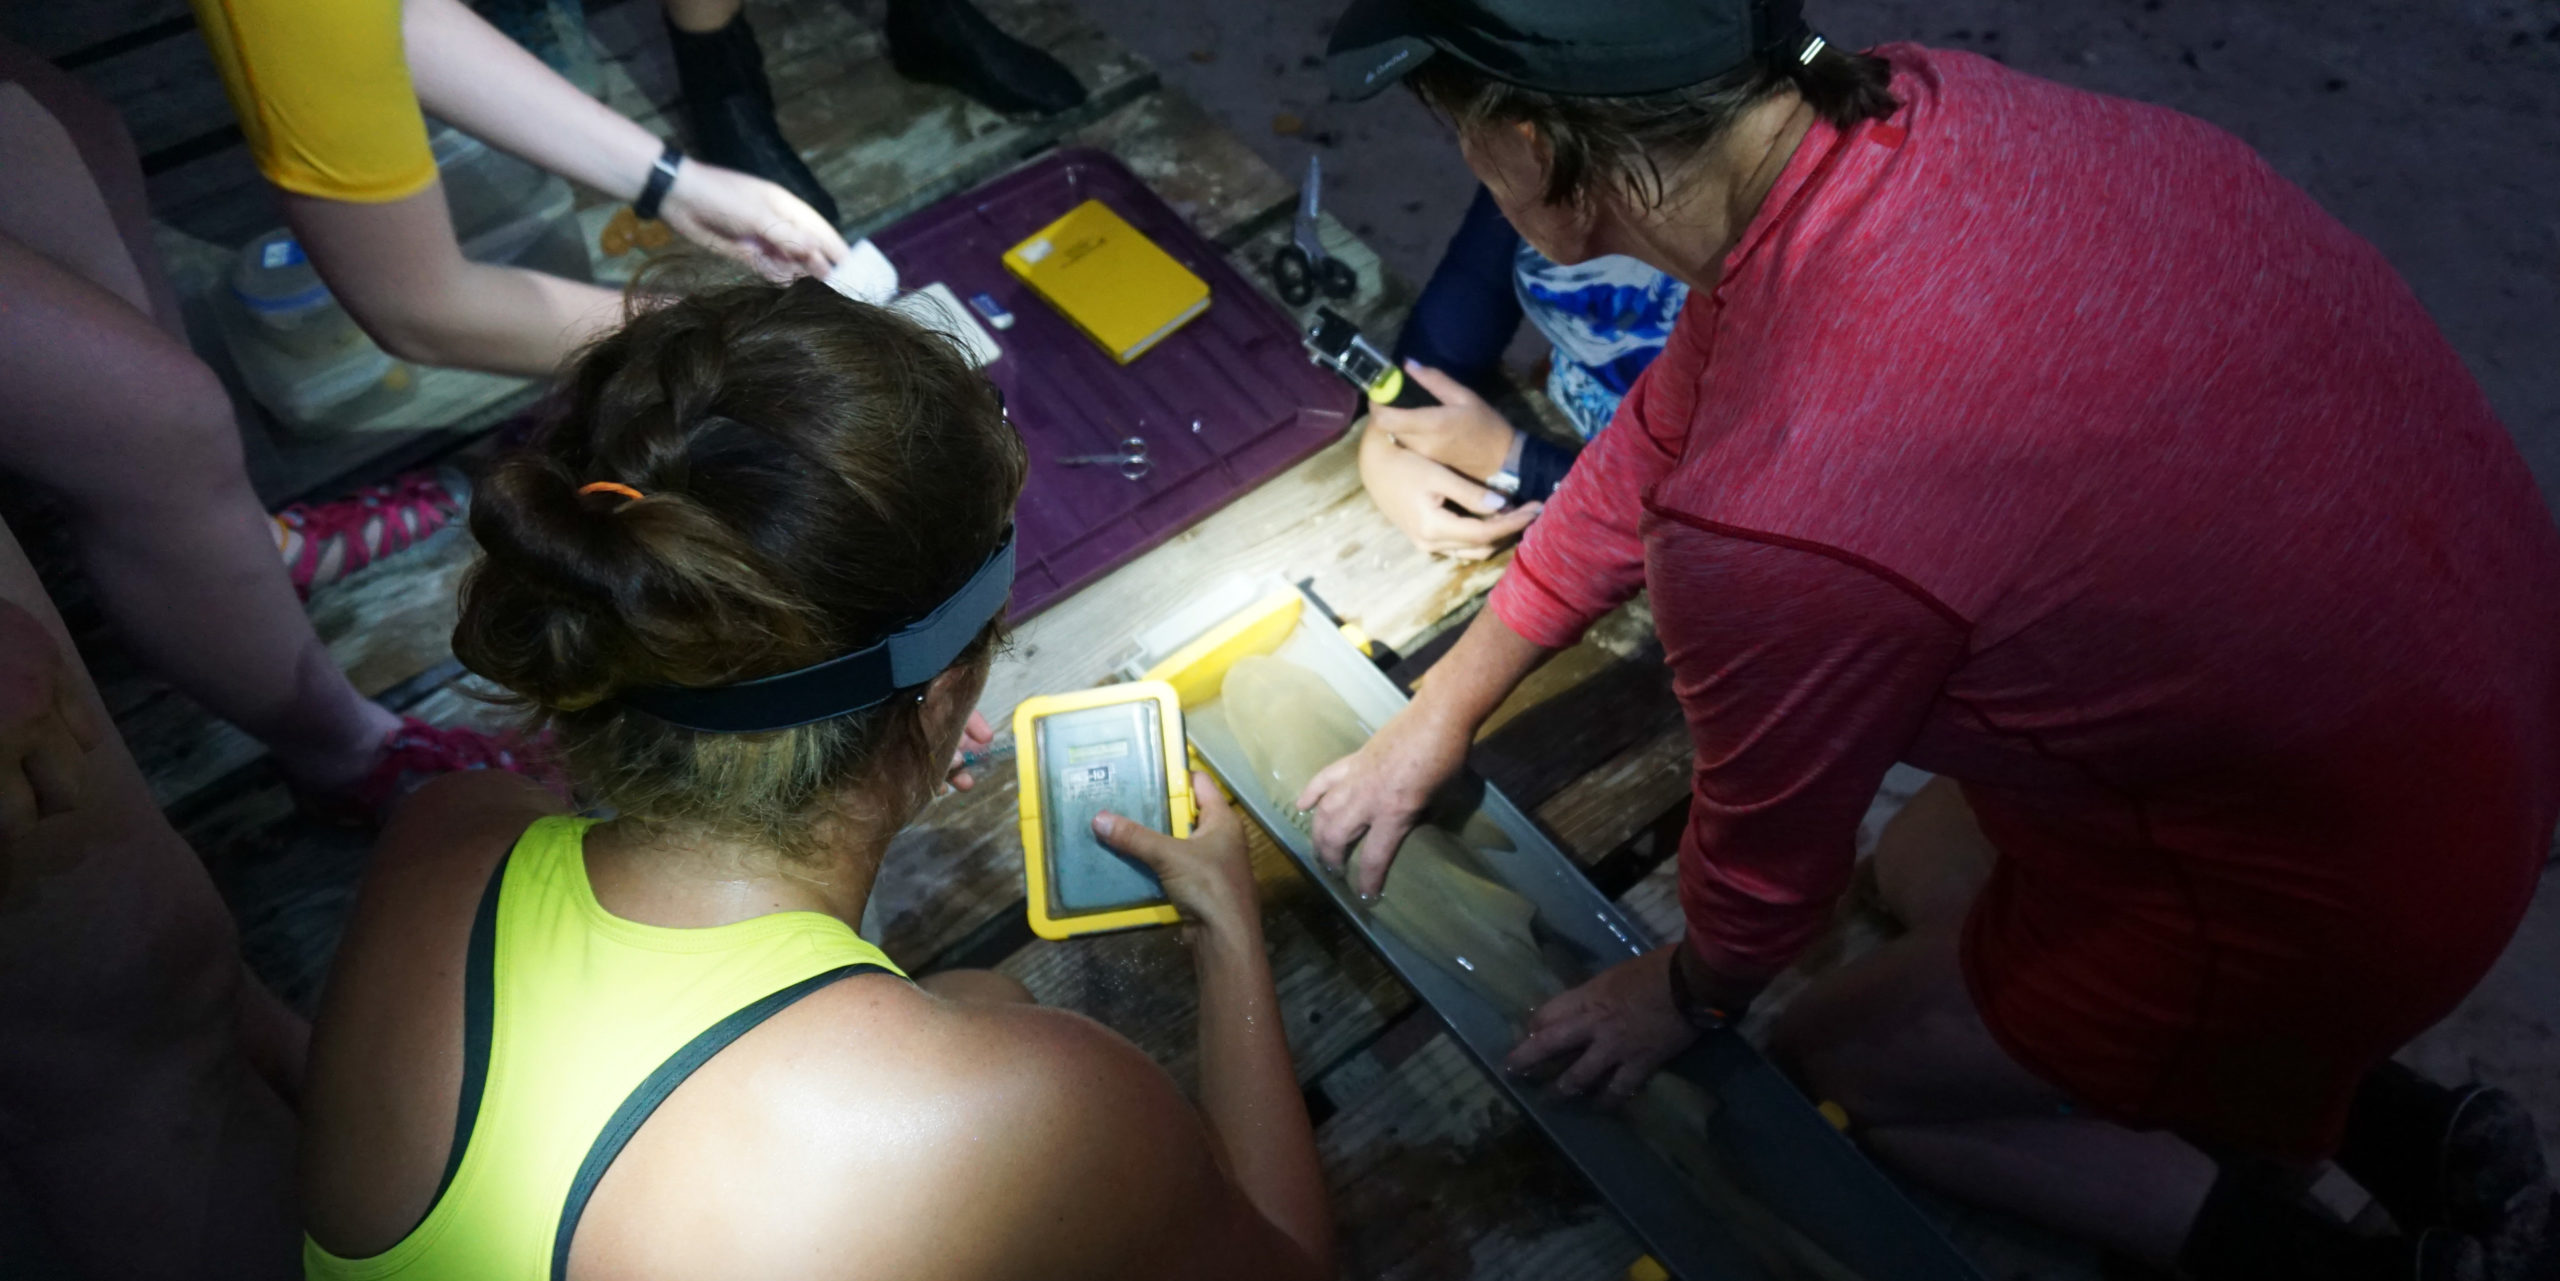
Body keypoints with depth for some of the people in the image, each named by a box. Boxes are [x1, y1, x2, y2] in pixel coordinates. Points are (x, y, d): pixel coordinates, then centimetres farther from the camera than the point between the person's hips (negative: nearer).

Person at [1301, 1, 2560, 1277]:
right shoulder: (1901, 106, -11)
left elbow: (1765, 851, -14)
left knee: (1832, 1063, 13)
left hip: (2335, 887, -7)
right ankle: (2351, 1105, 24)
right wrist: (1440, 715, 13)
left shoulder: (1773, 527, -36)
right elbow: (1658, 445, 2)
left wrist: (1686, 996, 11)